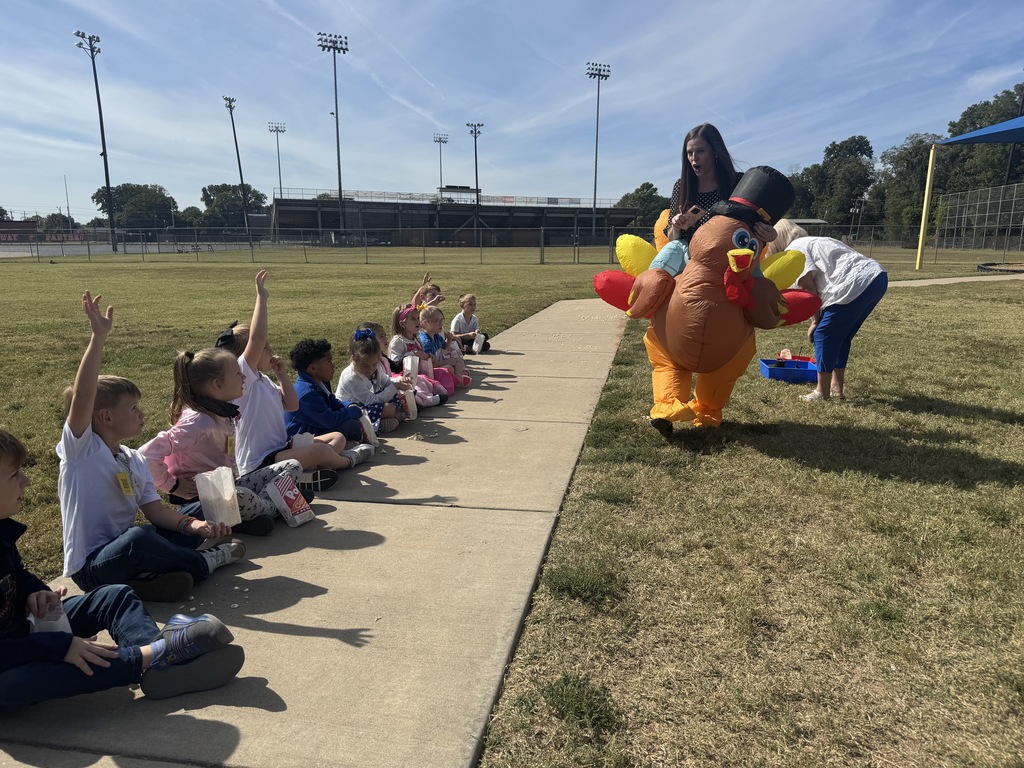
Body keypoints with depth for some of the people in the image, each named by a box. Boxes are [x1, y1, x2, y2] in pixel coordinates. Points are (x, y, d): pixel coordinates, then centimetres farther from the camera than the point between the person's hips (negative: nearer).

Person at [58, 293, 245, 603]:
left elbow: (155, 510, 0)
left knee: (200, 510, 4)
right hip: (91, 568, -7)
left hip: (127, 553, 7)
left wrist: (194, 524, -19)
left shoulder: (135, 460, 8)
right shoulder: (80, 449, -11)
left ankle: (150, 575, -16)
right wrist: (98, 336, -34)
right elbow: (82, 397, -28)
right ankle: (203, 563, -10)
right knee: (138, 537, -38)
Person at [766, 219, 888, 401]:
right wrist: (820, 318, 24)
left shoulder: (793, 250, 3)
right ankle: (837, 387, 28)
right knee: (841, 336, 21)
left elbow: (808, 288, -3)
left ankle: (822, 392, 13)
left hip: (857, 284, -10)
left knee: (824, 335, 3)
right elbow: (820, 287, 26)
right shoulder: (812, 242, 30)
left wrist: (815, 321, 7)